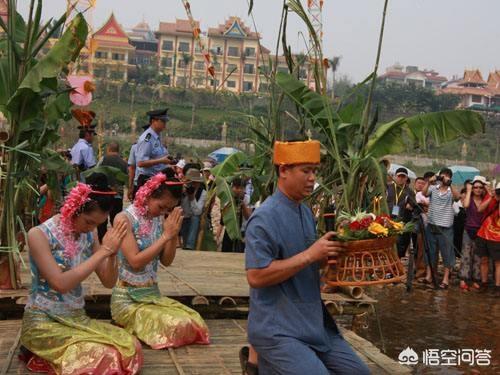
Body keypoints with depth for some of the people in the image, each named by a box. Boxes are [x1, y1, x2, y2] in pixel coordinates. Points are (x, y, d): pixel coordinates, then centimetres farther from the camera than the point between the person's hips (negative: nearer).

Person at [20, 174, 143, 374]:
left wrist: (111, 253, -16)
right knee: (102, 358, -25)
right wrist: (103, 251, -25)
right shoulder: (39, 234, -15)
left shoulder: (89, 234, 3)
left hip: (78, 318, 7)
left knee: (130, 346, -11)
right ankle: (39, 352, 1)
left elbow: (109, 282, 5)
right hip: (43, 321, -7)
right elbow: (60, 283, -27)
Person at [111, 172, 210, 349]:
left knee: (194, 322, -7)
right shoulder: (124, 219, -14)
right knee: (175, 327, -22)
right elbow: (135, 261, -22)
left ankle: (132, 324, 9)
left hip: (153, 294, 7)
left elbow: (166, 261, 4)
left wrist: (174, 234, -12)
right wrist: (166, 235, -22)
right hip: (128, 298, -7)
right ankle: (127, 325, 4)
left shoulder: (160, 220, 5)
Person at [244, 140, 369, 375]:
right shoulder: (265, 218, -16)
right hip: (278, 329, -8)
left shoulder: (307, 212, 11)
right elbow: (255, 276, -23)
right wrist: (310, 255, -23)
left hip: (314, 323, 9)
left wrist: (331, 252, 0)